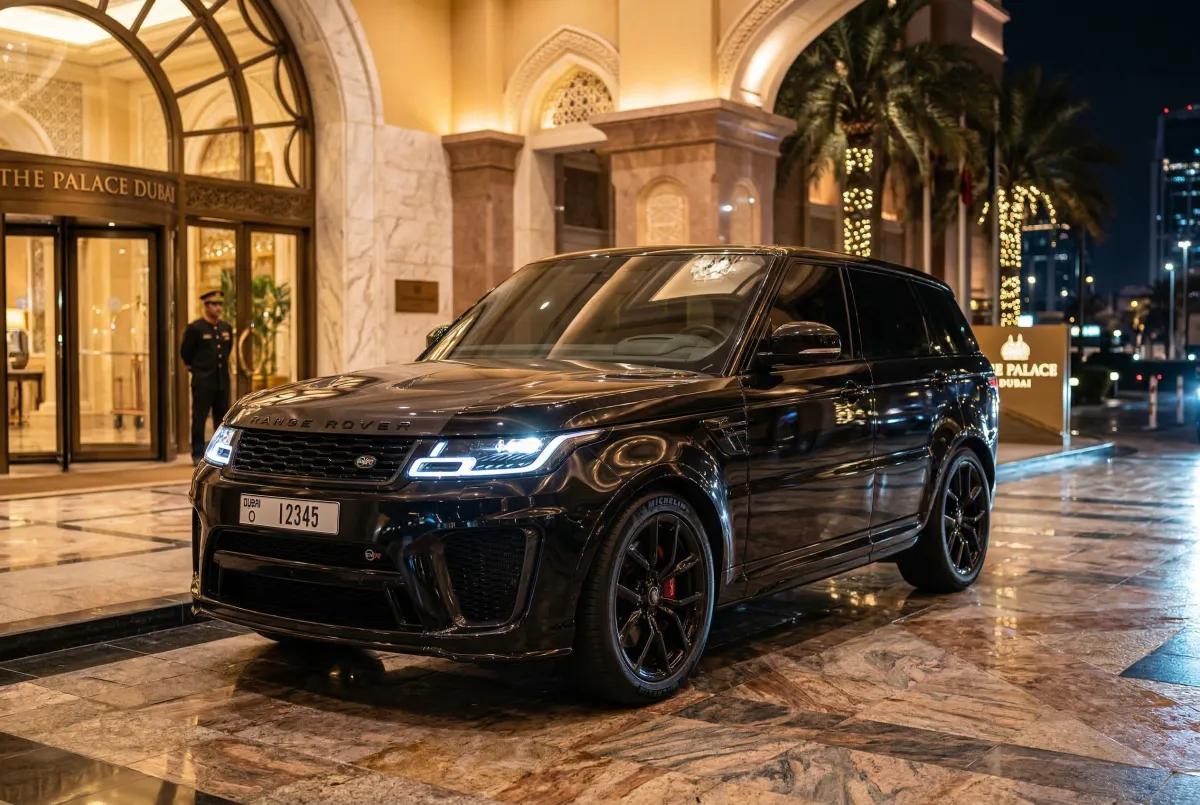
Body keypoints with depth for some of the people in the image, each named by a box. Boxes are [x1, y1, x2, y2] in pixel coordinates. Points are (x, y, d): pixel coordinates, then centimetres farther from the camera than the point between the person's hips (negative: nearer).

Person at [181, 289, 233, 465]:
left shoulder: (226, 328, 9)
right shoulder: (195, 328, -7)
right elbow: (185, 353, 2)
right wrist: (196, 368, 9)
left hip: (222, 380, 5)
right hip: (202, 382, -5)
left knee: (222, 418, 9)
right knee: (199, 419, -2)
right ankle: (198, 455, 4)